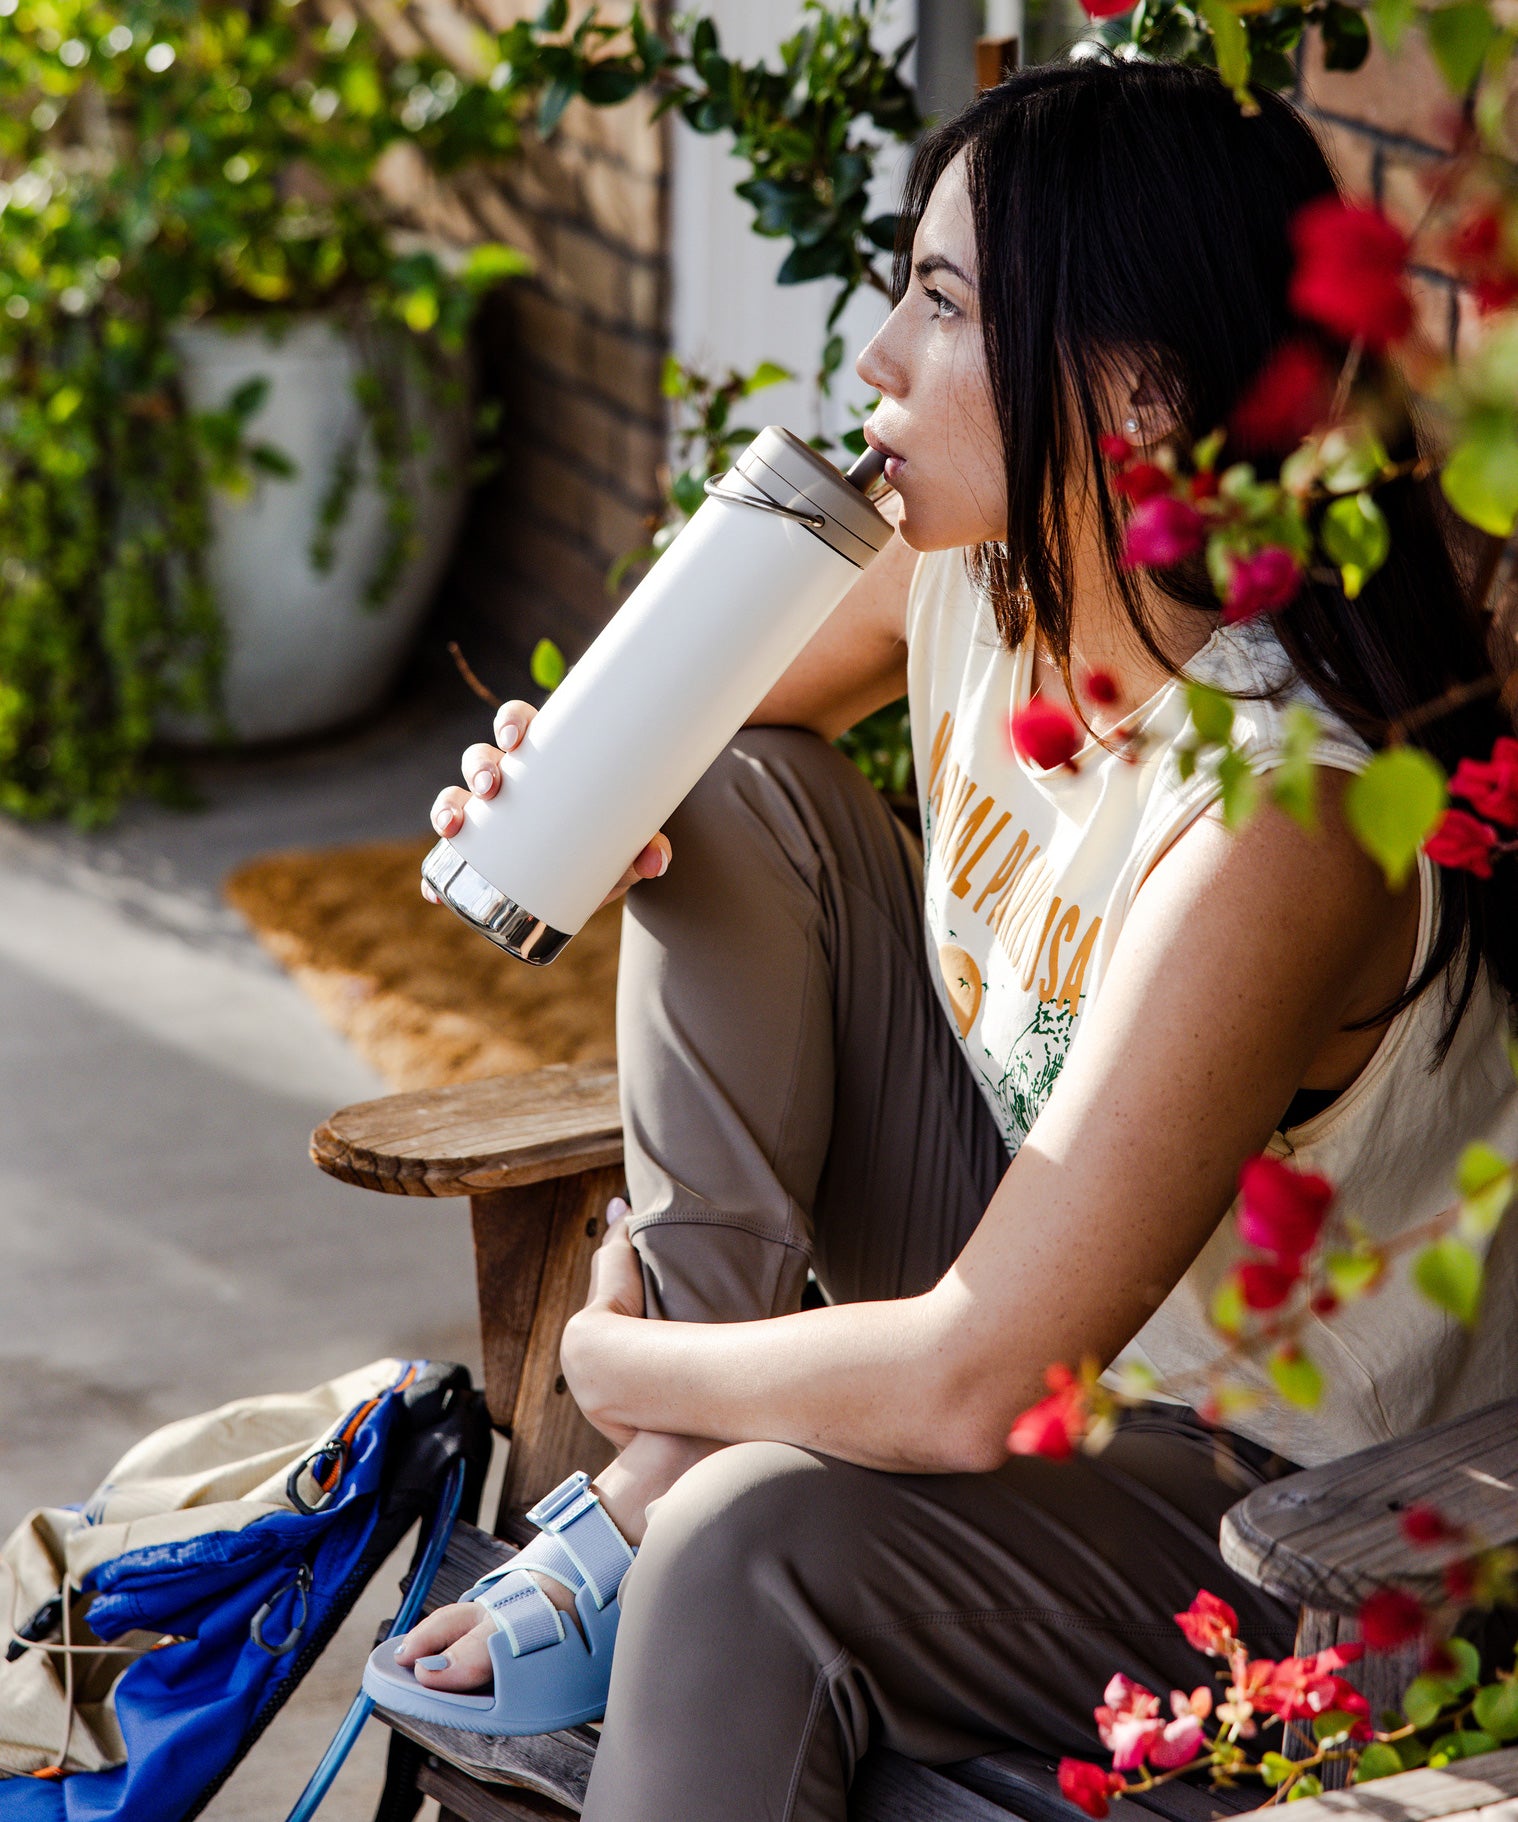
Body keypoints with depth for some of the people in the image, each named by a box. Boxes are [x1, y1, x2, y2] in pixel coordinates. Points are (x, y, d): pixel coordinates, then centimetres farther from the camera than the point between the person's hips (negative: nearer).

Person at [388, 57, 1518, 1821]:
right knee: (736, 789, -5)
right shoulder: (971, 568, -9)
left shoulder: (1288, 813, -32)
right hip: (1025, 1307, 8)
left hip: (1284, 1503, -8)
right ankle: (652, 1493, -7)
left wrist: (617, 1362, -16)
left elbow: (966, 1387, -33)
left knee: (760, 1543, -36)